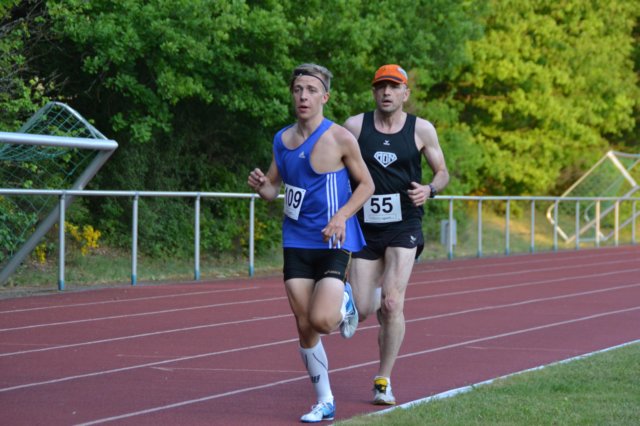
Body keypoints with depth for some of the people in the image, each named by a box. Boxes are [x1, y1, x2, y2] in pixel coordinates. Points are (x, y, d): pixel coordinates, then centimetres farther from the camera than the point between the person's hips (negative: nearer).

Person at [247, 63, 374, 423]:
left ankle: (344, 302, 17)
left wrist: (342, 216, -16)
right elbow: (272, 189, 16)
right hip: (297, 243, 5)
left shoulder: (340, 139, -8)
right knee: (305, 327, 4)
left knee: (321, 320, -20)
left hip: (334, 243, -5)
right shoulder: (282, 140, 7)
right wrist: (260, 184, -8)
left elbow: (366, 184, -1)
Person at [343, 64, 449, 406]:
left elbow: (442, 172, 10)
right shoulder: (355, 126, 0)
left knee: (392, 305, -15)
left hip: (404, 227, -1)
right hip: (365, 227, 1)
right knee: (359, 312, 1)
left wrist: (429, 190, -12)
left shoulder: (422, 130, 0)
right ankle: (377, 296, 41)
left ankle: (383, 380, 0)